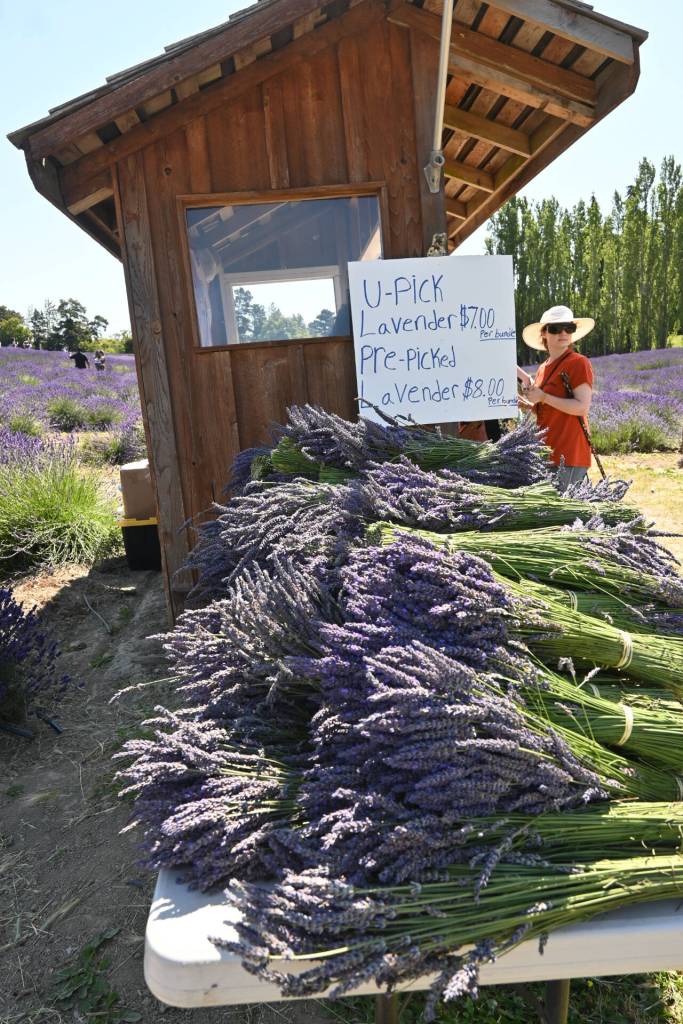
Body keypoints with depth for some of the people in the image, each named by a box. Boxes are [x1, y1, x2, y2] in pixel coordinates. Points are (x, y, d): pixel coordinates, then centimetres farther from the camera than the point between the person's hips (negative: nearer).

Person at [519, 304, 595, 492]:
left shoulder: (578, 363, -7)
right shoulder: (543, 368, 15)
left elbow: (582, 407, -17)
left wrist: (543, 397, -16)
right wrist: (529, 405, 6)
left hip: (568, 455, -8)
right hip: (547, 453, 8)